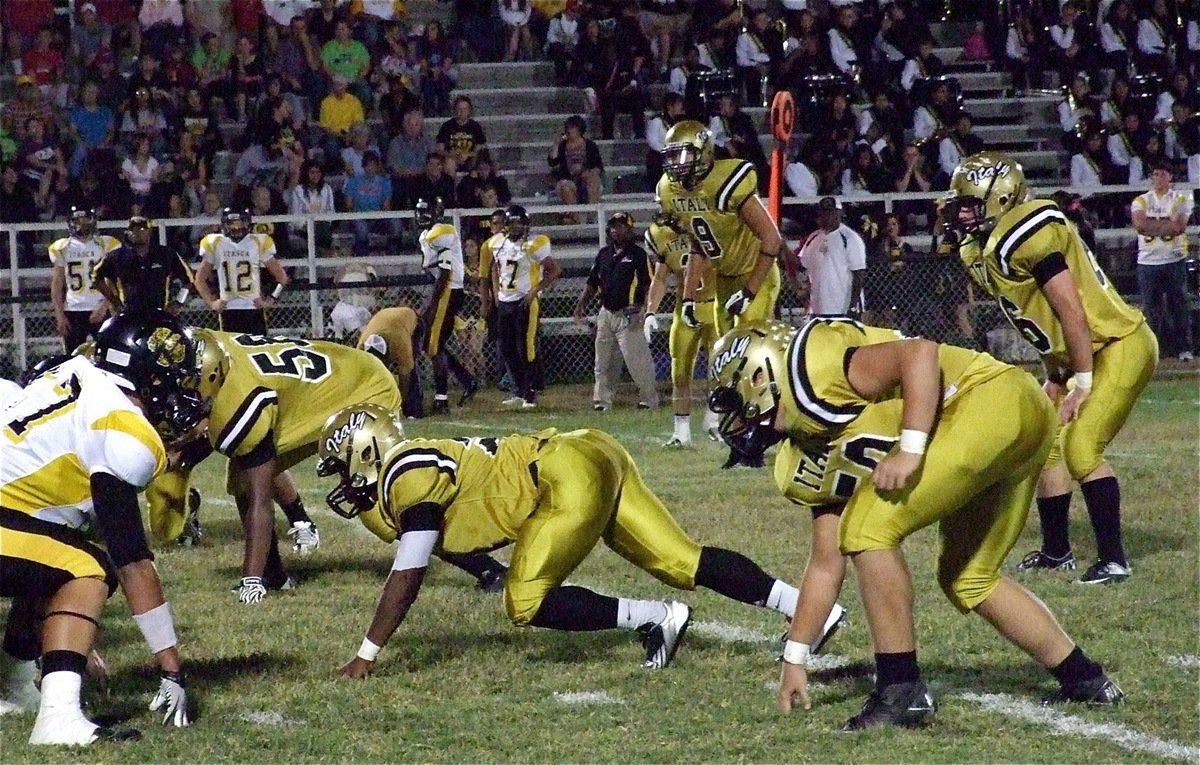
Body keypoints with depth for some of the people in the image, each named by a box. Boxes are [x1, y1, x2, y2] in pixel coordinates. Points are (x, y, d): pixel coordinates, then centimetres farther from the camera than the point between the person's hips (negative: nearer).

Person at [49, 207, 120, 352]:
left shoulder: (107, 245, 1)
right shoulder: (61, 249, 7)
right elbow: (57, 285, 7)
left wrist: (103, 307, -15)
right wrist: (59, 315, -1)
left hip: (101, 309, -2)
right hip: (73, 311, 2)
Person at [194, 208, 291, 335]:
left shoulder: (259, 243, 4)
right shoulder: (214, 244, 5)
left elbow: (281, 276, 8)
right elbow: (200, 279, 12)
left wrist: (271, 299, -3)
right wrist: (211, 302, 0)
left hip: (254, 307, 0)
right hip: (228, 309, 0)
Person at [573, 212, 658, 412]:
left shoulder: (638, 255, -6)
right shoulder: (604, 253, 13)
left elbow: (649, 286, -11)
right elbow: (592, 283, 19)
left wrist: (642, 311, -21)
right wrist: (581, 305, 8)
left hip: (628, 316, -7)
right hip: (606, 313, 7)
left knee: (637, 361, -10)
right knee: (603, 363, 10)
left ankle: (649, 399, -2)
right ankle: (602, 401, 17)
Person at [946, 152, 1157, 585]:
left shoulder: (1026, 236, -23)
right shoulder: (985, 250, 7)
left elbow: (1071, 312, -23)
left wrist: (1082, 382, -20)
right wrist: (1055, 378, 13)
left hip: (1119, 346, -11)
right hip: (1079, 356, 11)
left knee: (1080, 448, -19)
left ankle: (1113, 560, -14)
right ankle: (1056, 551, 28)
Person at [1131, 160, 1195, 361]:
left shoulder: (1181, 199, 6)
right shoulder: (1140, 201, 10)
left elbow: (1180, 226, -10)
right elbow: (1140, 224, -9)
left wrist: (1153, 225, -10)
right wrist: (1167, 224, -11)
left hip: (1174, 259, -1)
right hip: (1148, 260, 1)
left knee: (1179, 305, -2)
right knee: (1151, 307, 1)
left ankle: (1185, 348, 0)